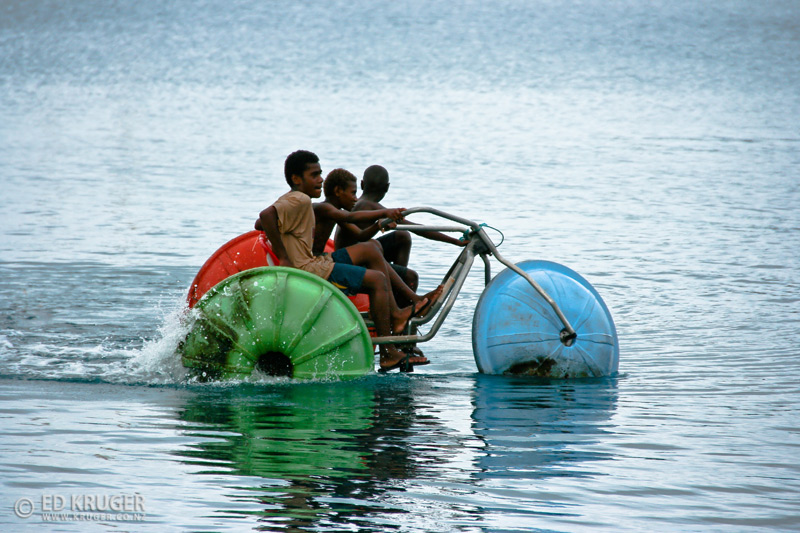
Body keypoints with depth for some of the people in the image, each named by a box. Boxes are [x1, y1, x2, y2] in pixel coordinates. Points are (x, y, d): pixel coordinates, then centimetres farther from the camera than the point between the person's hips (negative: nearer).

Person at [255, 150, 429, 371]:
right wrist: (283, 258, -27)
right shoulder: (300, 201, -16)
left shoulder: (291, 200, 16)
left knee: (369, 251, 18)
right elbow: (266, 215, -31)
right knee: (377, 279, -11)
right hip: (308, 271, -11)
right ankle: (388, 355, -13)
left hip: (310, 263, 11)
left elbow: (259, 224, 22)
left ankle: (394, 314, 12)